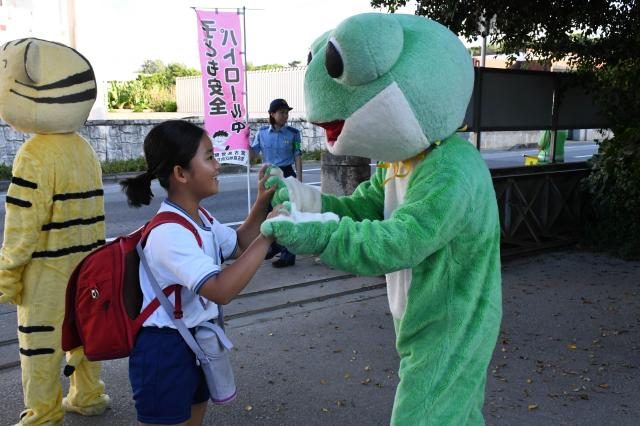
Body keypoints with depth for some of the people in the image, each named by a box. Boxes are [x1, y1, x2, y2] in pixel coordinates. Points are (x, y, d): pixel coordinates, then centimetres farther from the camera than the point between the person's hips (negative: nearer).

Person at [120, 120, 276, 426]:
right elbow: (222, 290, -36)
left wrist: (262, 204, 1)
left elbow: (238, 246, 17)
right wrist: (267, 236, -32)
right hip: (165, 350, -10)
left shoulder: (200, 219, 3)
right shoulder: (170, 233, -29)